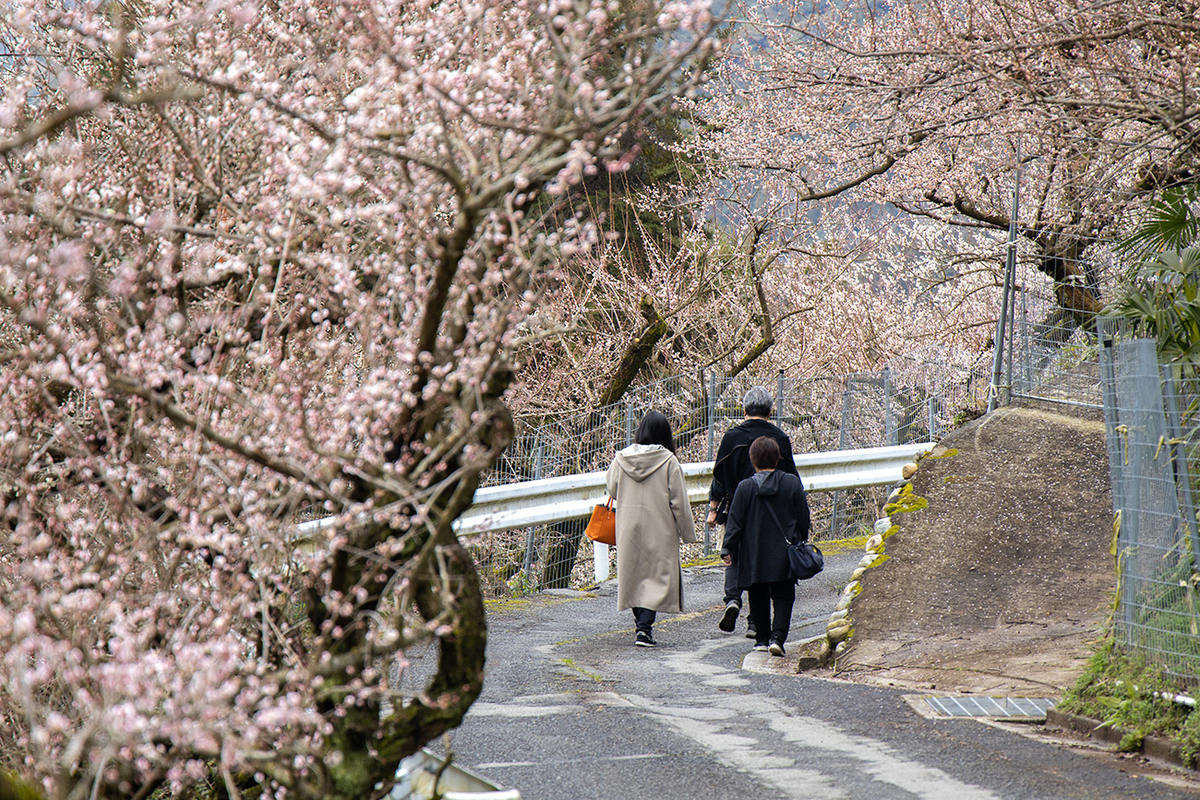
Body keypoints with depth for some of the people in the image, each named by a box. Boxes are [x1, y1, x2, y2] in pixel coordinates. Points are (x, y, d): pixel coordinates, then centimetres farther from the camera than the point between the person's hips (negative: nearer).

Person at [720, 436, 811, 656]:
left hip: (754, 557, 0)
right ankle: (777, 637, -12)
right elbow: (804, 519, 3)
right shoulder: (792, 483, -4)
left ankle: (762, 638, 20)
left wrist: (728, 550, 0)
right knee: (783, 597, 4)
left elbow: (734, 523, -6)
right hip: (784, 555, 0)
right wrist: (800, 543, 17)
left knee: (759, 598, 14)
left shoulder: (745, 487, -7)